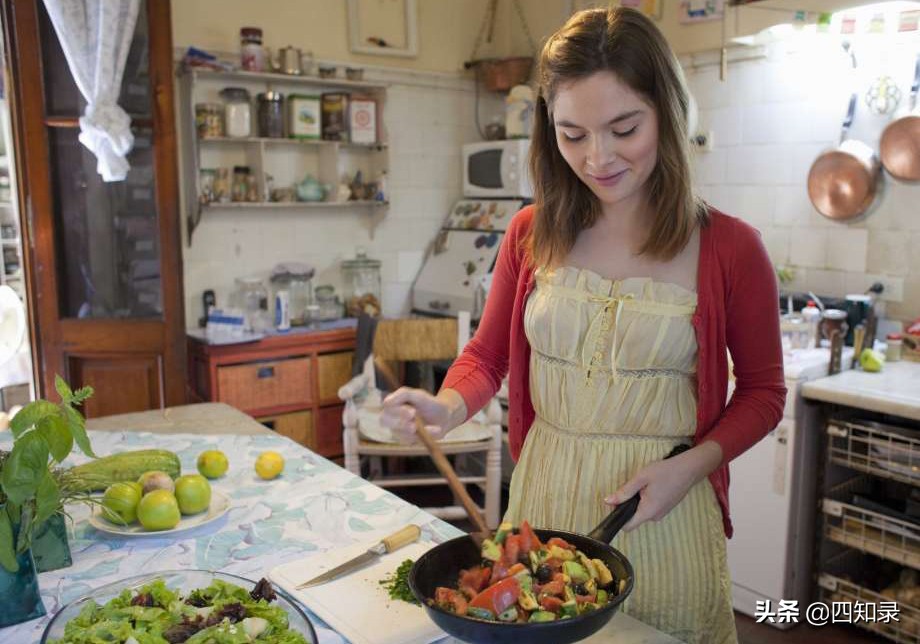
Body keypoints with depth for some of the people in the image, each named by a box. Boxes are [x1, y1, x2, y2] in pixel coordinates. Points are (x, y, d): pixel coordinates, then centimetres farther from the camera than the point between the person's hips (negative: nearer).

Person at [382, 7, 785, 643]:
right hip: (545, 497, 3)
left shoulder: (730, 249, -10)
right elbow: (487, 353, 6)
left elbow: (762, 392, 2)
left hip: (663, 514, -2)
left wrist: (694, 463, -14)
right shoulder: (532, 234, -2)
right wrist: (449, 406, -14)